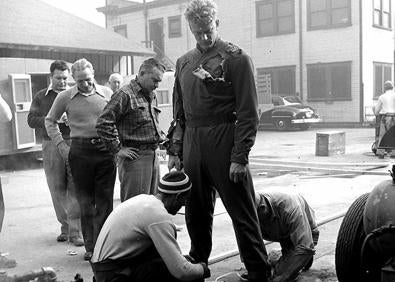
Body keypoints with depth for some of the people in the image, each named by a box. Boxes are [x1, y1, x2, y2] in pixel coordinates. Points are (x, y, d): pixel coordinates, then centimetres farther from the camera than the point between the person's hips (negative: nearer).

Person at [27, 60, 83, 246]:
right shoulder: (41, 97, 12)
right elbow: (31, 120, 2)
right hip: (51, 146, 1)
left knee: (75, 189, -6)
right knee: (57, 189, 4)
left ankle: (76, 231, -2)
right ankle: (65, 226, 19)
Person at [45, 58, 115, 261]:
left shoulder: (106, 93, 5)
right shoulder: (65, 97, 2)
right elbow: (50, 121, 13)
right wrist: (61, 145, 3)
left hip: (105, 149, 1)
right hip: (80, 151, 0)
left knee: (104, 202, 2)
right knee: (85, 202, 6)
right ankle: (90, 247, 17)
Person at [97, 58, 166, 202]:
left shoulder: (152, 96, 18)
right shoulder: (125, 94, -9)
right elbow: (103, 123, -16)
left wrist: (162, 137, 15)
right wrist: (117, 149, -14)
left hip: (153, 156, 8)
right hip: (135, 156, -8)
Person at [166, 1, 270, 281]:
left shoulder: (237, 58, -4)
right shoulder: (184, 62, 14)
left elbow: (249, 112, -9)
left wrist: (240, 156, -14)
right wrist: (175, 150, 11)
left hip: (225, 145, -5)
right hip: (192, 146, 6)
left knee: (242, 213, 1)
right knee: (196, 213, 15)